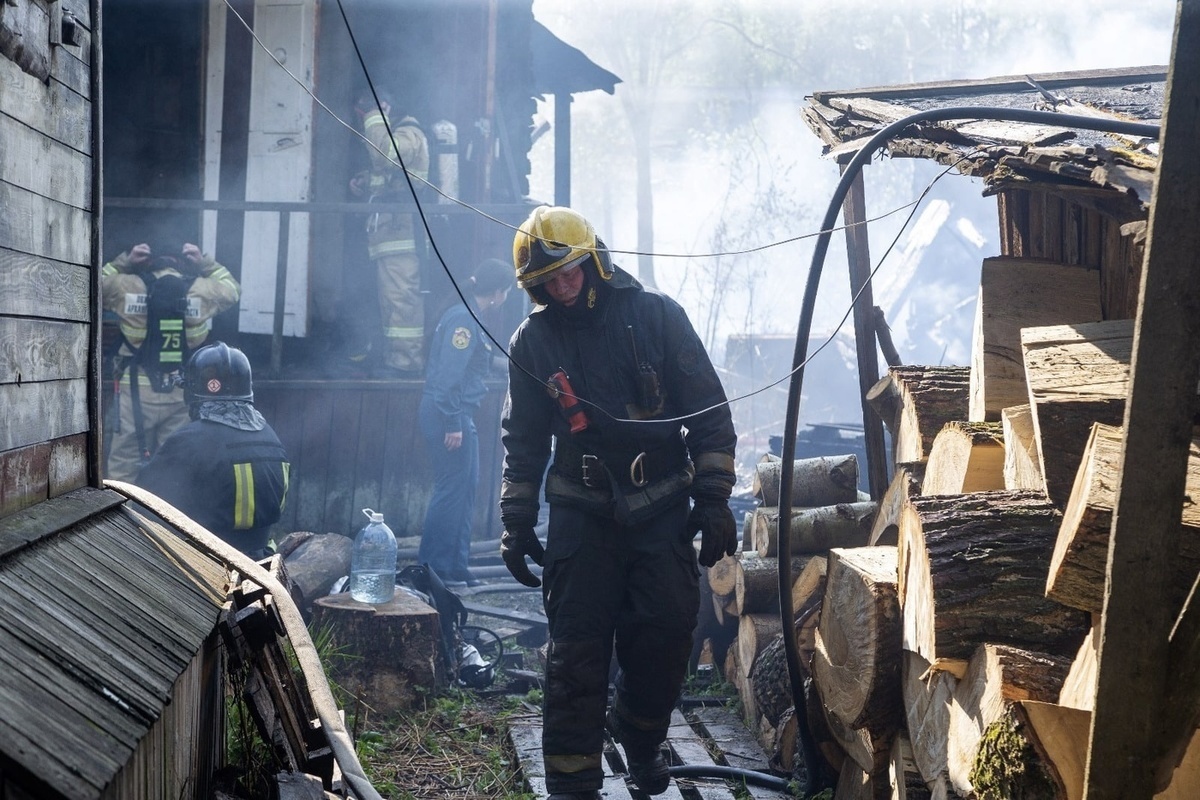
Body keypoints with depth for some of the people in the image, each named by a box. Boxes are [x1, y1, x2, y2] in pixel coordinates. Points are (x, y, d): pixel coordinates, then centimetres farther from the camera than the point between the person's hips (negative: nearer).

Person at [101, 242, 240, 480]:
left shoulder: (126, 287, -5)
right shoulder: (201, 291, -1)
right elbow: (232, 289, 18)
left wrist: (124, 261, 12)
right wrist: (204, 263, 18)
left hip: (137, 390, -1)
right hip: (182, 393, 2)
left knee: (123, 467, 4)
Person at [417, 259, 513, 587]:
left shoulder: (468, 317, 15)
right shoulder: (463, 320, -16)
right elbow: (449, 374, -22)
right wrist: (453, 423, -23)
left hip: (459, 414, 10)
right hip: (449, 414, -10)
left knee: (466, 487, 14)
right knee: (452, 489, -5)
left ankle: (457, 566, 20)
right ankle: (432, 568, 1)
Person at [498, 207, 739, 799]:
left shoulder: (655, 316, -4)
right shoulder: (532, 341, 2)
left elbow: (709, 410, -2)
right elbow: (523, 440, 11)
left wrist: (714, 499, -6)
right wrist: (516, 524, 7)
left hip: (663, 511, 0)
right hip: (581, 515, 1)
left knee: (665, 633, 1)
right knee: (577, 648, -4)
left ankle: (641, 737, 28)